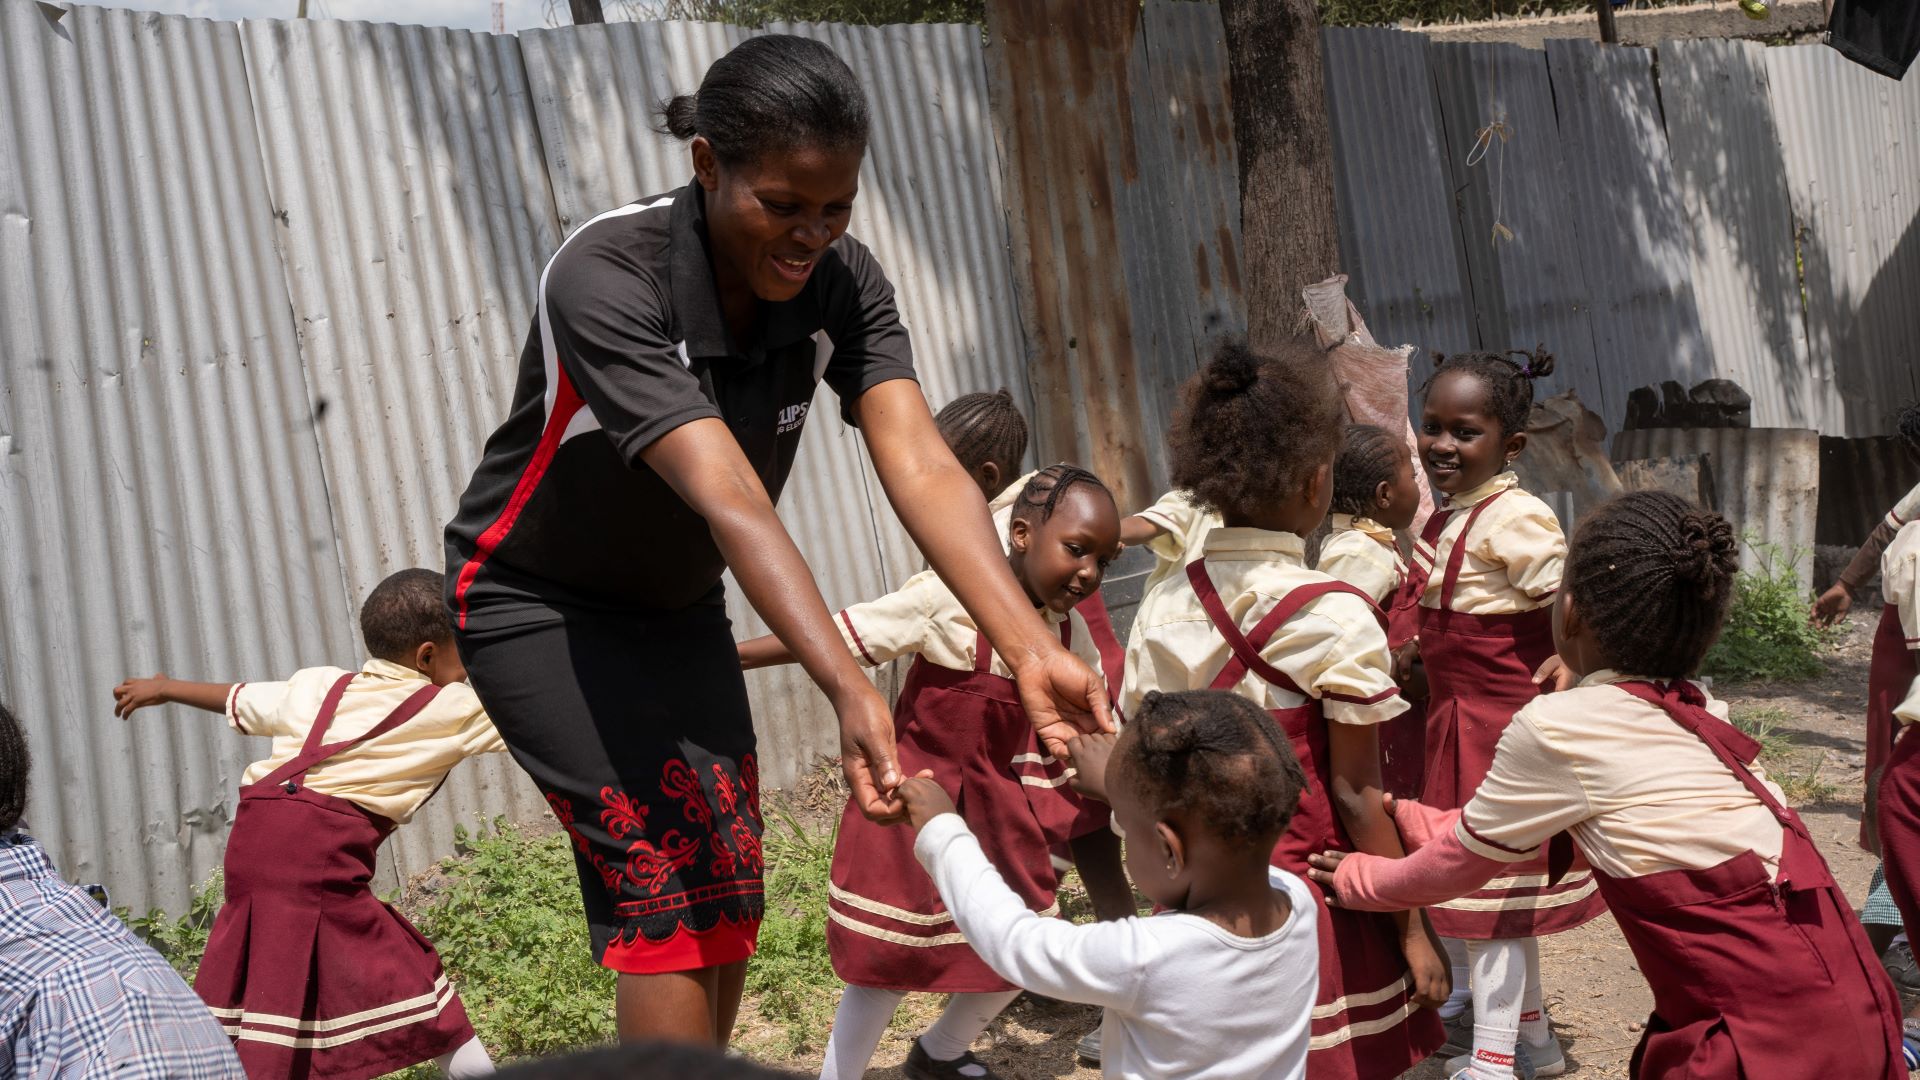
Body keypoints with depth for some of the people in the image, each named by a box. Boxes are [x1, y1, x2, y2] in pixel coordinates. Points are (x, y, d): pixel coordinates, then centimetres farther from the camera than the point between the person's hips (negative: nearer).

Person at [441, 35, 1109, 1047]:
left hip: (677, 604, 6)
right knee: (664, 887, -14)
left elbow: (920, 468, -29)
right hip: (537, 606, -6)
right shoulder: (603, 280, -33)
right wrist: (849, 690, -55)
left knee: (729, 897, 6)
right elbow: (729, 499, -45)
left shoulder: (841, 282, -16)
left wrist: (1032, 650, -44)